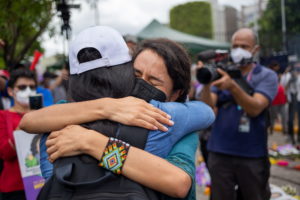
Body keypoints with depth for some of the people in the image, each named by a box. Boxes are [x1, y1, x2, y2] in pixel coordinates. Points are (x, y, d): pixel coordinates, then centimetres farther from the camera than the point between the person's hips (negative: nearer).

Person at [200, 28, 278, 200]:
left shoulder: (267, 76, 0)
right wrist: (206, 83, -25)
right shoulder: (221, 73, 6)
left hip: (252, 155, -1)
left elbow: (255, 108, -17)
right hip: (220, 153, 2)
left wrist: (232, 86, -31)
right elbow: (208, 106, -6)